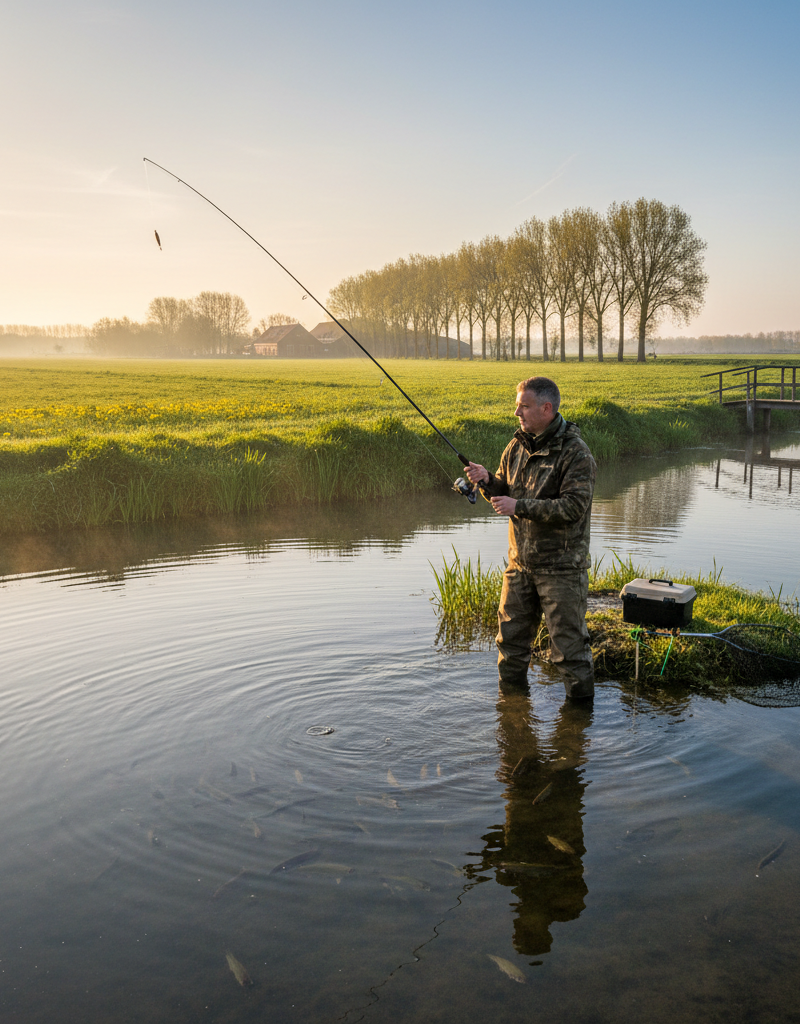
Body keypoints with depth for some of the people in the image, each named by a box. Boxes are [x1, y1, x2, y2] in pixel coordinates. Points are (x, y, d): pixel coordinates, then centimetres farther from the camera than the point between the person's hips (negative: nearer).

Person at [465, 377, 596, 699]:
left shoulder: (575, 452, -15)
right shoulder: (518, 445, 7)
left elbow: (574, 507, -23)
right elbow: (505, 491, 15)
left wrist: (519, 507, -24)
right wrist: (487, 480, -8)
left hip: (561, 566, -7)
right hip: (520, 562, 7)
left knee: (568, 642, 1)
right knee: (511, 636, 17)